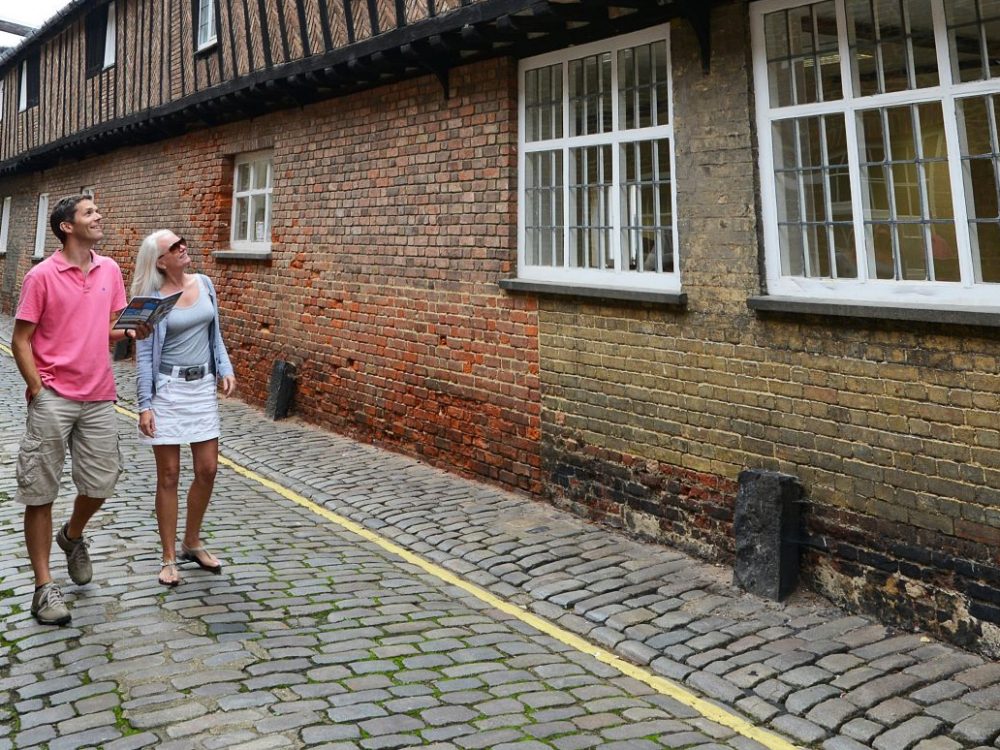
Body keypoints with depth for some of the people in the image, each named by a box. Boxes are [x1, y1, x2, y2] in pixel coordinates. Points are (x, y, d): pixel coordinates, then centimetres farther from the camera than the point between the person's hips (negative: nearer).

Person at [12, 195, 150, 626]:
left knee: (101, 483, 10)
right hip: (52, 399, -5)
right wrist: (38, 391, -12)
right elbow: (20, 341, -6)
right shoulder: (42, 276, -9)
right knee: (40, 492, 3)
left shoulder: (110, 270, 7)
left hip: (99, 398, 5)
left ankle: (72, 537, 41)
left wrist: (131, 332, -4)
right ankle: (44, 586, 12)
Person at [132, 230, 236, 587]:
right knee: (169, 475, 3)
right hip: (168, 388, -5)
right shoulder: (152, 299, -10)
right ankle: (169, 558, 15)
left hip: (203, 386, 5)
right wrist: (145, 405, -12)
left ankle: (192, 543, 28)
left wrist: (225, 369, 1)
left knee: (208, 470, 8)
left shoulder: (204, 283, 5)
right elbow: (144, 356, -8)